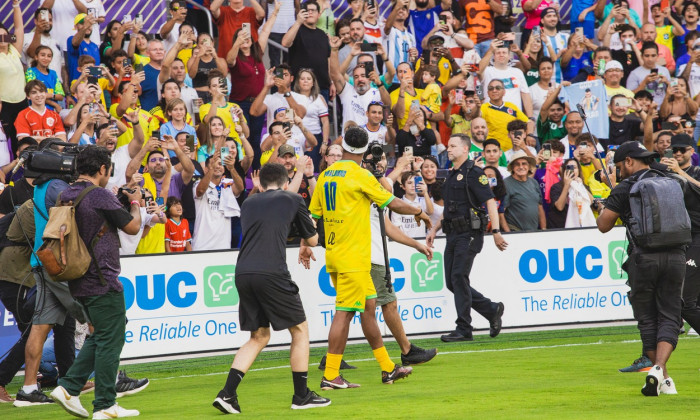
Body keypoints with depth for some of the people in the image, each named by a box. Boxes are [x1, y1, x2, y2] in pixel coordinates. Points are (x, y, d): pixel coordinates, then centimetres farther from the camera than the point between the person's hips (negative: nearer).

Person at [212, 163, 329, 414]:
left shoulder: (248, 203, 22)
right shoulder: (293, 200, 11)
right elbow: (312, 241, 21)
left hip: (242, 273, 5)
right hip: (271, 273, -5)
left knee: (259, 336, 16)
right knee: (300, 329, 11)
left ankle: (227, 394, 4)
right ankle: (301, 396, 14)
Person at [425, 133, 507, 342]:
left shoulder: (473, 173, -7)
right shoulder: (451, 176, 19)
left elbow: (490, 202, -13)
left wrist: (496, 231, -21)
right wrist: (435, 229, 20)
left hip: (469, 233, -9)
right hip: (453, 234, 9)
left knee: (459, 276, -14)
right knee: (452, 282, 6)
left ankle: (464, 329, -10)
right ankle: (492, 310, 19)